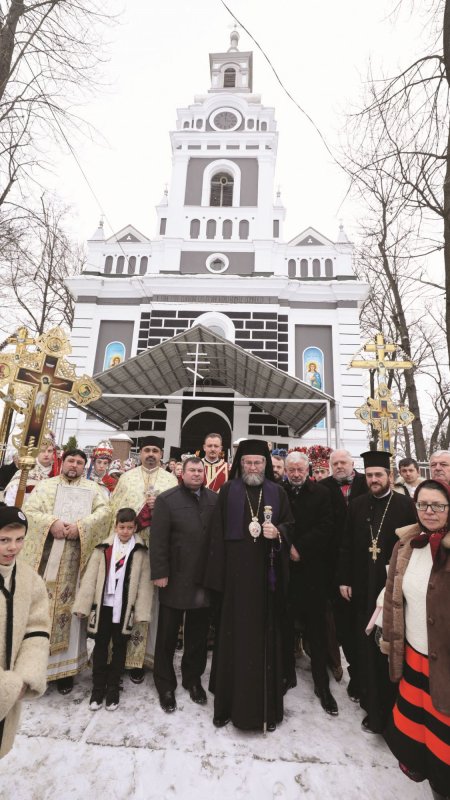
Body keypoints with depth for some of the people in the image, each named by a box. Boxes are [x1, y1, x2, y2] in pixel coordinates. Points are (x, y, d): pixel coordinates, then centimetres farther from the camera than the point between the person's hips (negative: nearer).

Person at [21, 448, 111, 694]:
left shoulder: (92, 488, 10)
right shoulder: (45, 485, 10)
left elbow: (104, 512, -2)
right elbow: (29, 510, -2)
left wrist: (80, 526, -16)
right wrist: (51, 523, -17)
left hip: (74, 559, 0)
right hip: (44, 556, 0)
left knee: (66, 607, 4)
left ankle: (64, 667, 16)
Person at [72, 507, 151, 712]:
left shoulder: (141, 551, -4)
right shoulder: (103, 548, -2)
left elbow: (144, 583, -4)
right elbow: (90, 577, -2)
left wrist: (141, 611, -7)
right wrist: (82, 605, -6)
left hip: (125, 607, 0)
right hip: (103, 605, 1)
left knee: (119, 647, 13)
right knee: (100, 646, 13)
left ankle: (113, 688, 30)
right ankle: (98, 687, 30)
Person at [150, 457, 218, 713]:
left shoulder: (215, 499, 2)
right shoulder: (167, 500, -7)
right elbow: (158, 539, -9)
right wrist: (160, 572, -12)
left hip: (205, 578, 3)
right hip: (176, 578, -3)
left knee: (199, 633, 17)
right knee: (168, 634, 13)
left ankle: (193, 678, 38)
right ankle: (165, 684, 33)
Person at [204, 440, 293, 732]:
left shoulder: (278, 492, 5)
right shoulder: (228, 491, 1)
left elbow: (291, 525, 7)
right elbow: (217, 532, -1)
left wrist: (278, 532, -16)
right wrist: (218, 574, -6)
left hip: (267, 573, 1)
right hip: (236, 572, -1)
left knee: (266, 635, 9)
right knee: (234, 635, 7)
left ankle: (267, 706, 26)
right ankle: (230, 703, 24)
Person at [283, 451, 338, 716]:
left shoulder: (322, 493, -1)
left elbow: (326, 528, -7)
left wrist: (300, 548, -12)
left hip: (312, 568, -1)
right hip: (284, 567, 1)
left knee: (316, 627, 7)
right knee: (286, 624, 12)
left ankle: (322, 683, 21)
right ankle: (287, 671, 30)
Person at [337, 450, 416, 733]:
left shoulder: (405, 505, -7)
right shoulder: (357, 504, 2)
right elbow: (347, 545, 4)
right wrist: (344, 579, 3)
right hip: (363, 587, 3)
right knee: (366, 650, 13)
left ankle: (388, 710, 28)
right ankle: (372, 706, 32)